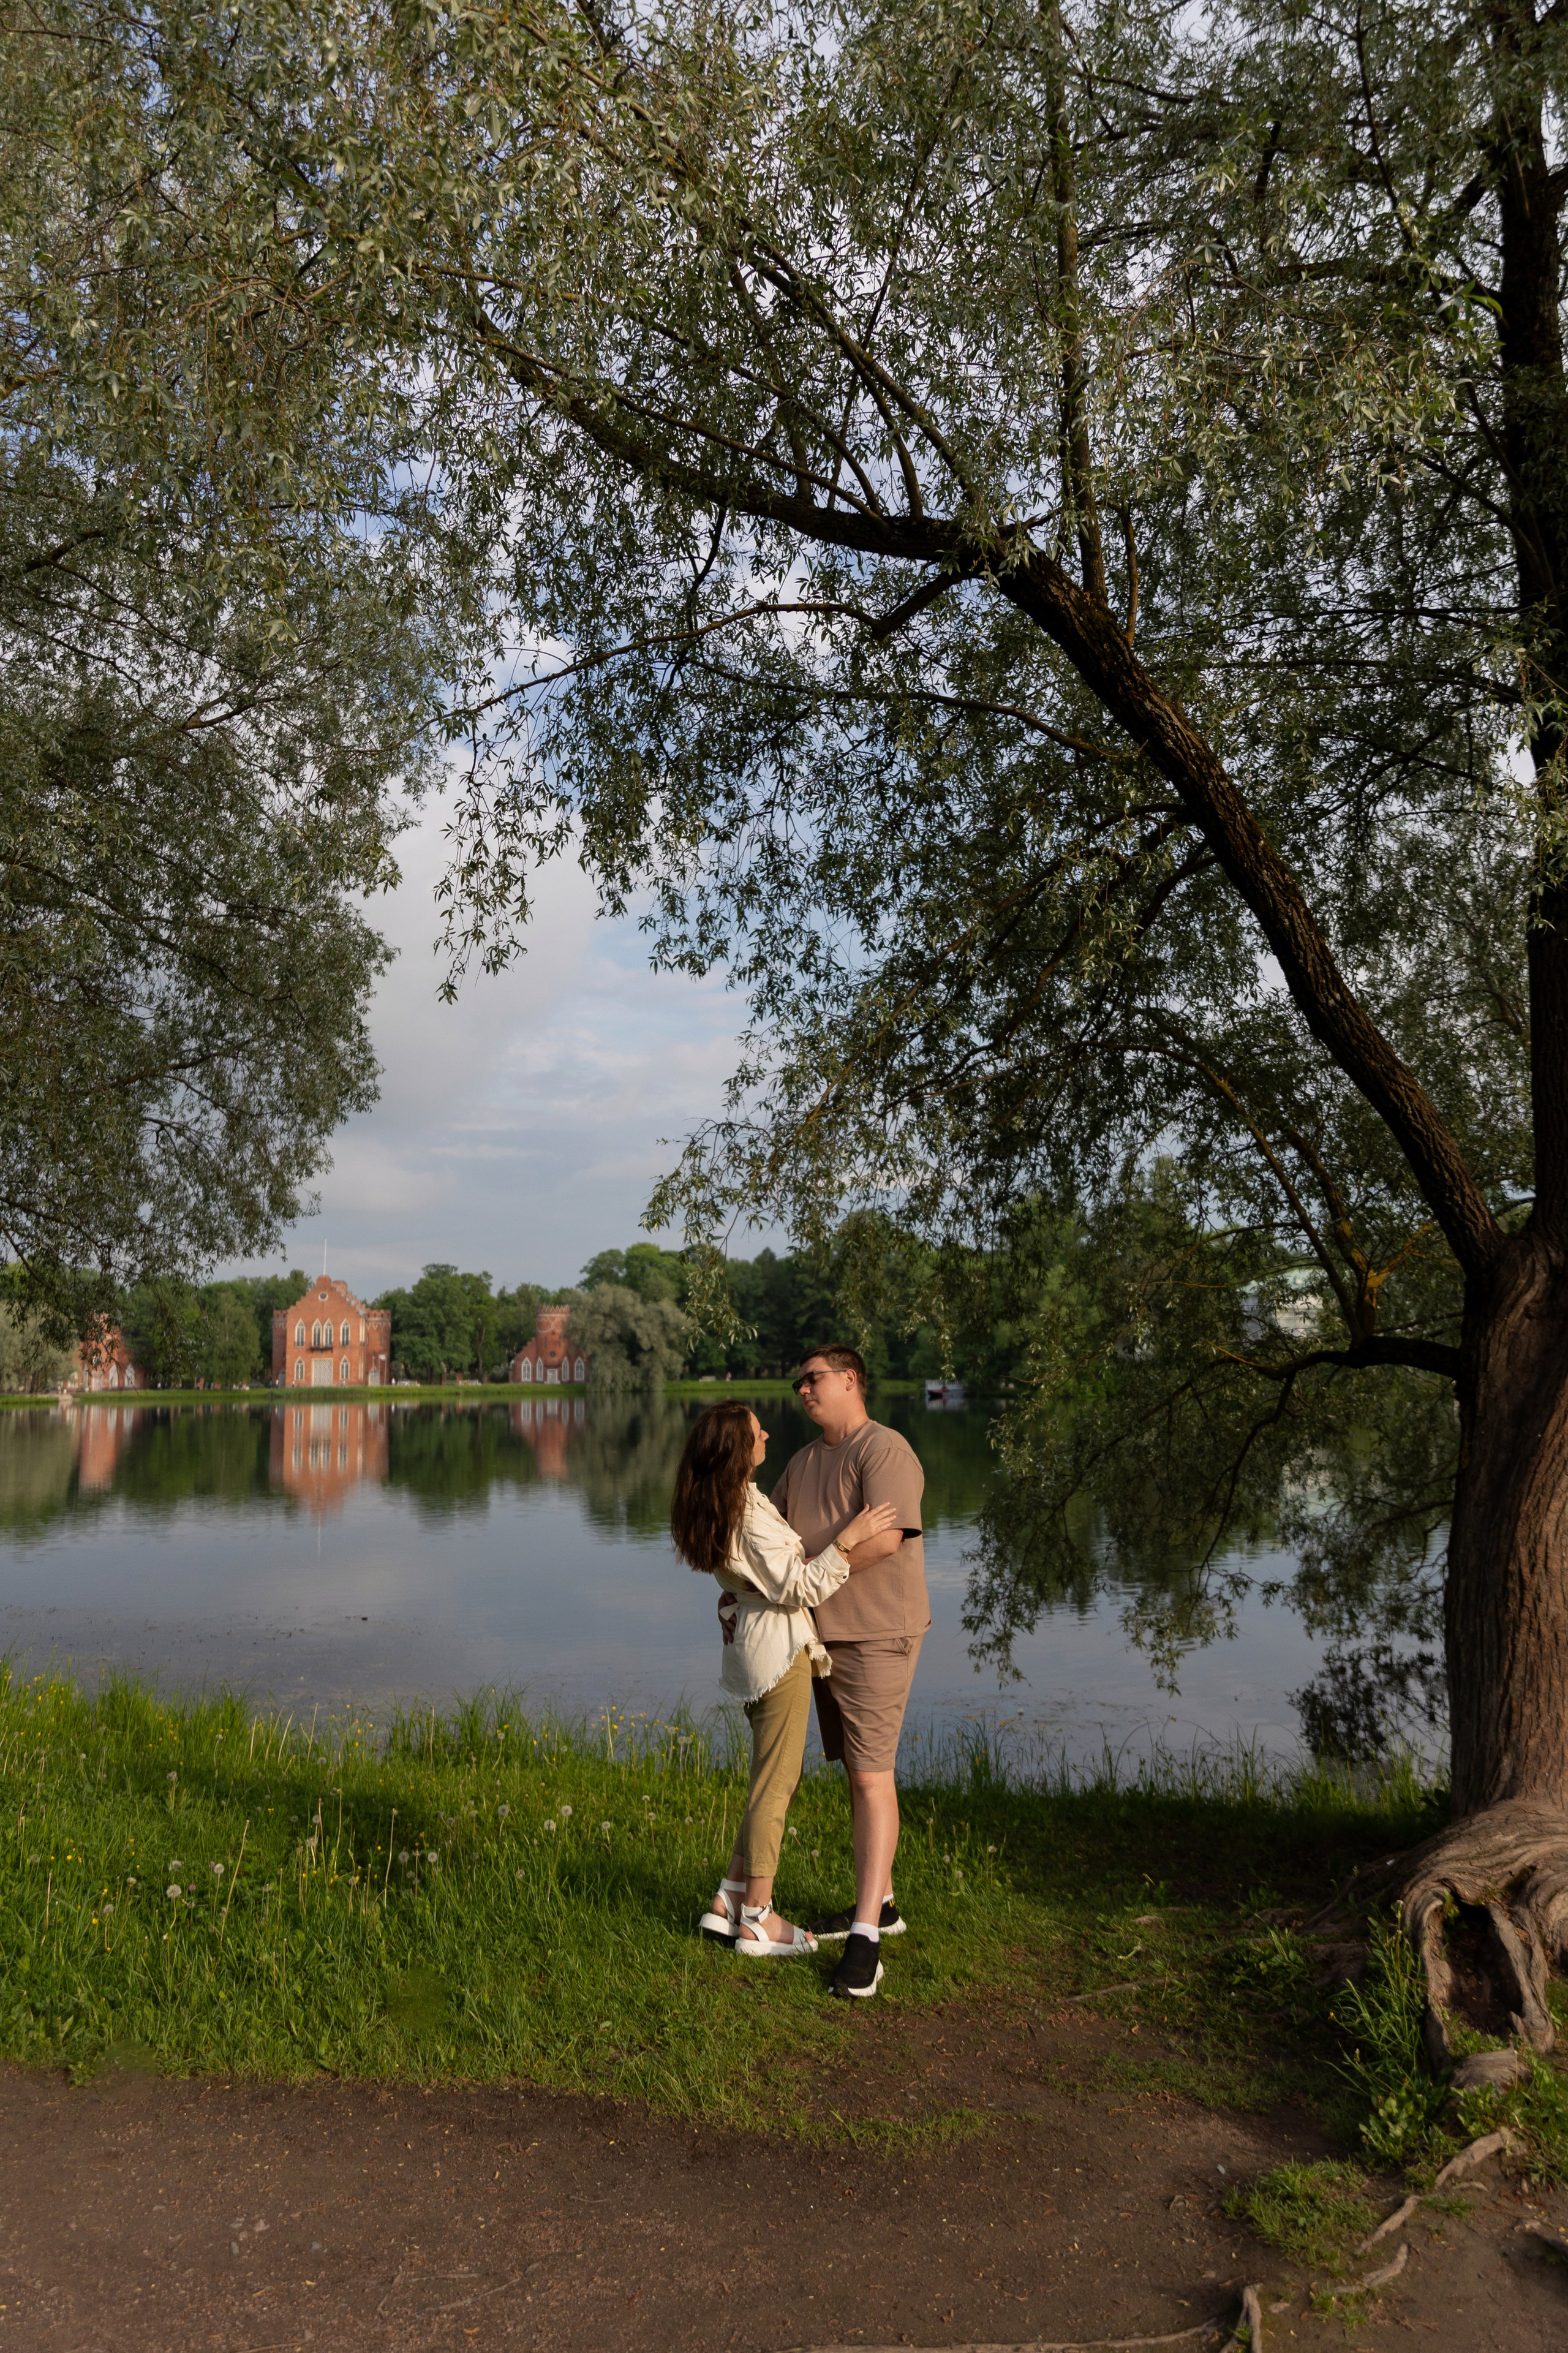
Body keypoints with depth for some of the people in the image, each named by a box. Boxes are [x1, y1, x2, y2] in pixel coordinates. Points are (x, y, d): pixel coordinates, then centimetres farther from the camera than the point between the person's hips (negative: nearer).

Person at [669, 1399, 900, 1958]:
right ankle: (758, 1919, 10)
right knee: (775, 1783, 1)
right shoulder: (752, 1518, -23)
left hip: (749, 1647, 9)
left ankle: (729, 1902, 21)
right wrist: (846, 1540, -24)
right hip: (780, 1649, -9)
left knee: (774, 1780, 18)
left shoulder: (711, 1508, 7)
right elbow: (799, 1588, -21)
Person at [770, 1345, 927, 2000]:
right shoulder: (802, 1463, 14)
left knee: (871, 1776, -9)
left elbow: (886, 1538, -24)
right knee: (858, 1771, 15)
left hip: (877, 1636, -8)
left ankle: (866, 1935, -7)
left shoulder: (885, 1450, -13)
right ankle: (880, 1905, 26)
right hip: (824, 1634, 8)